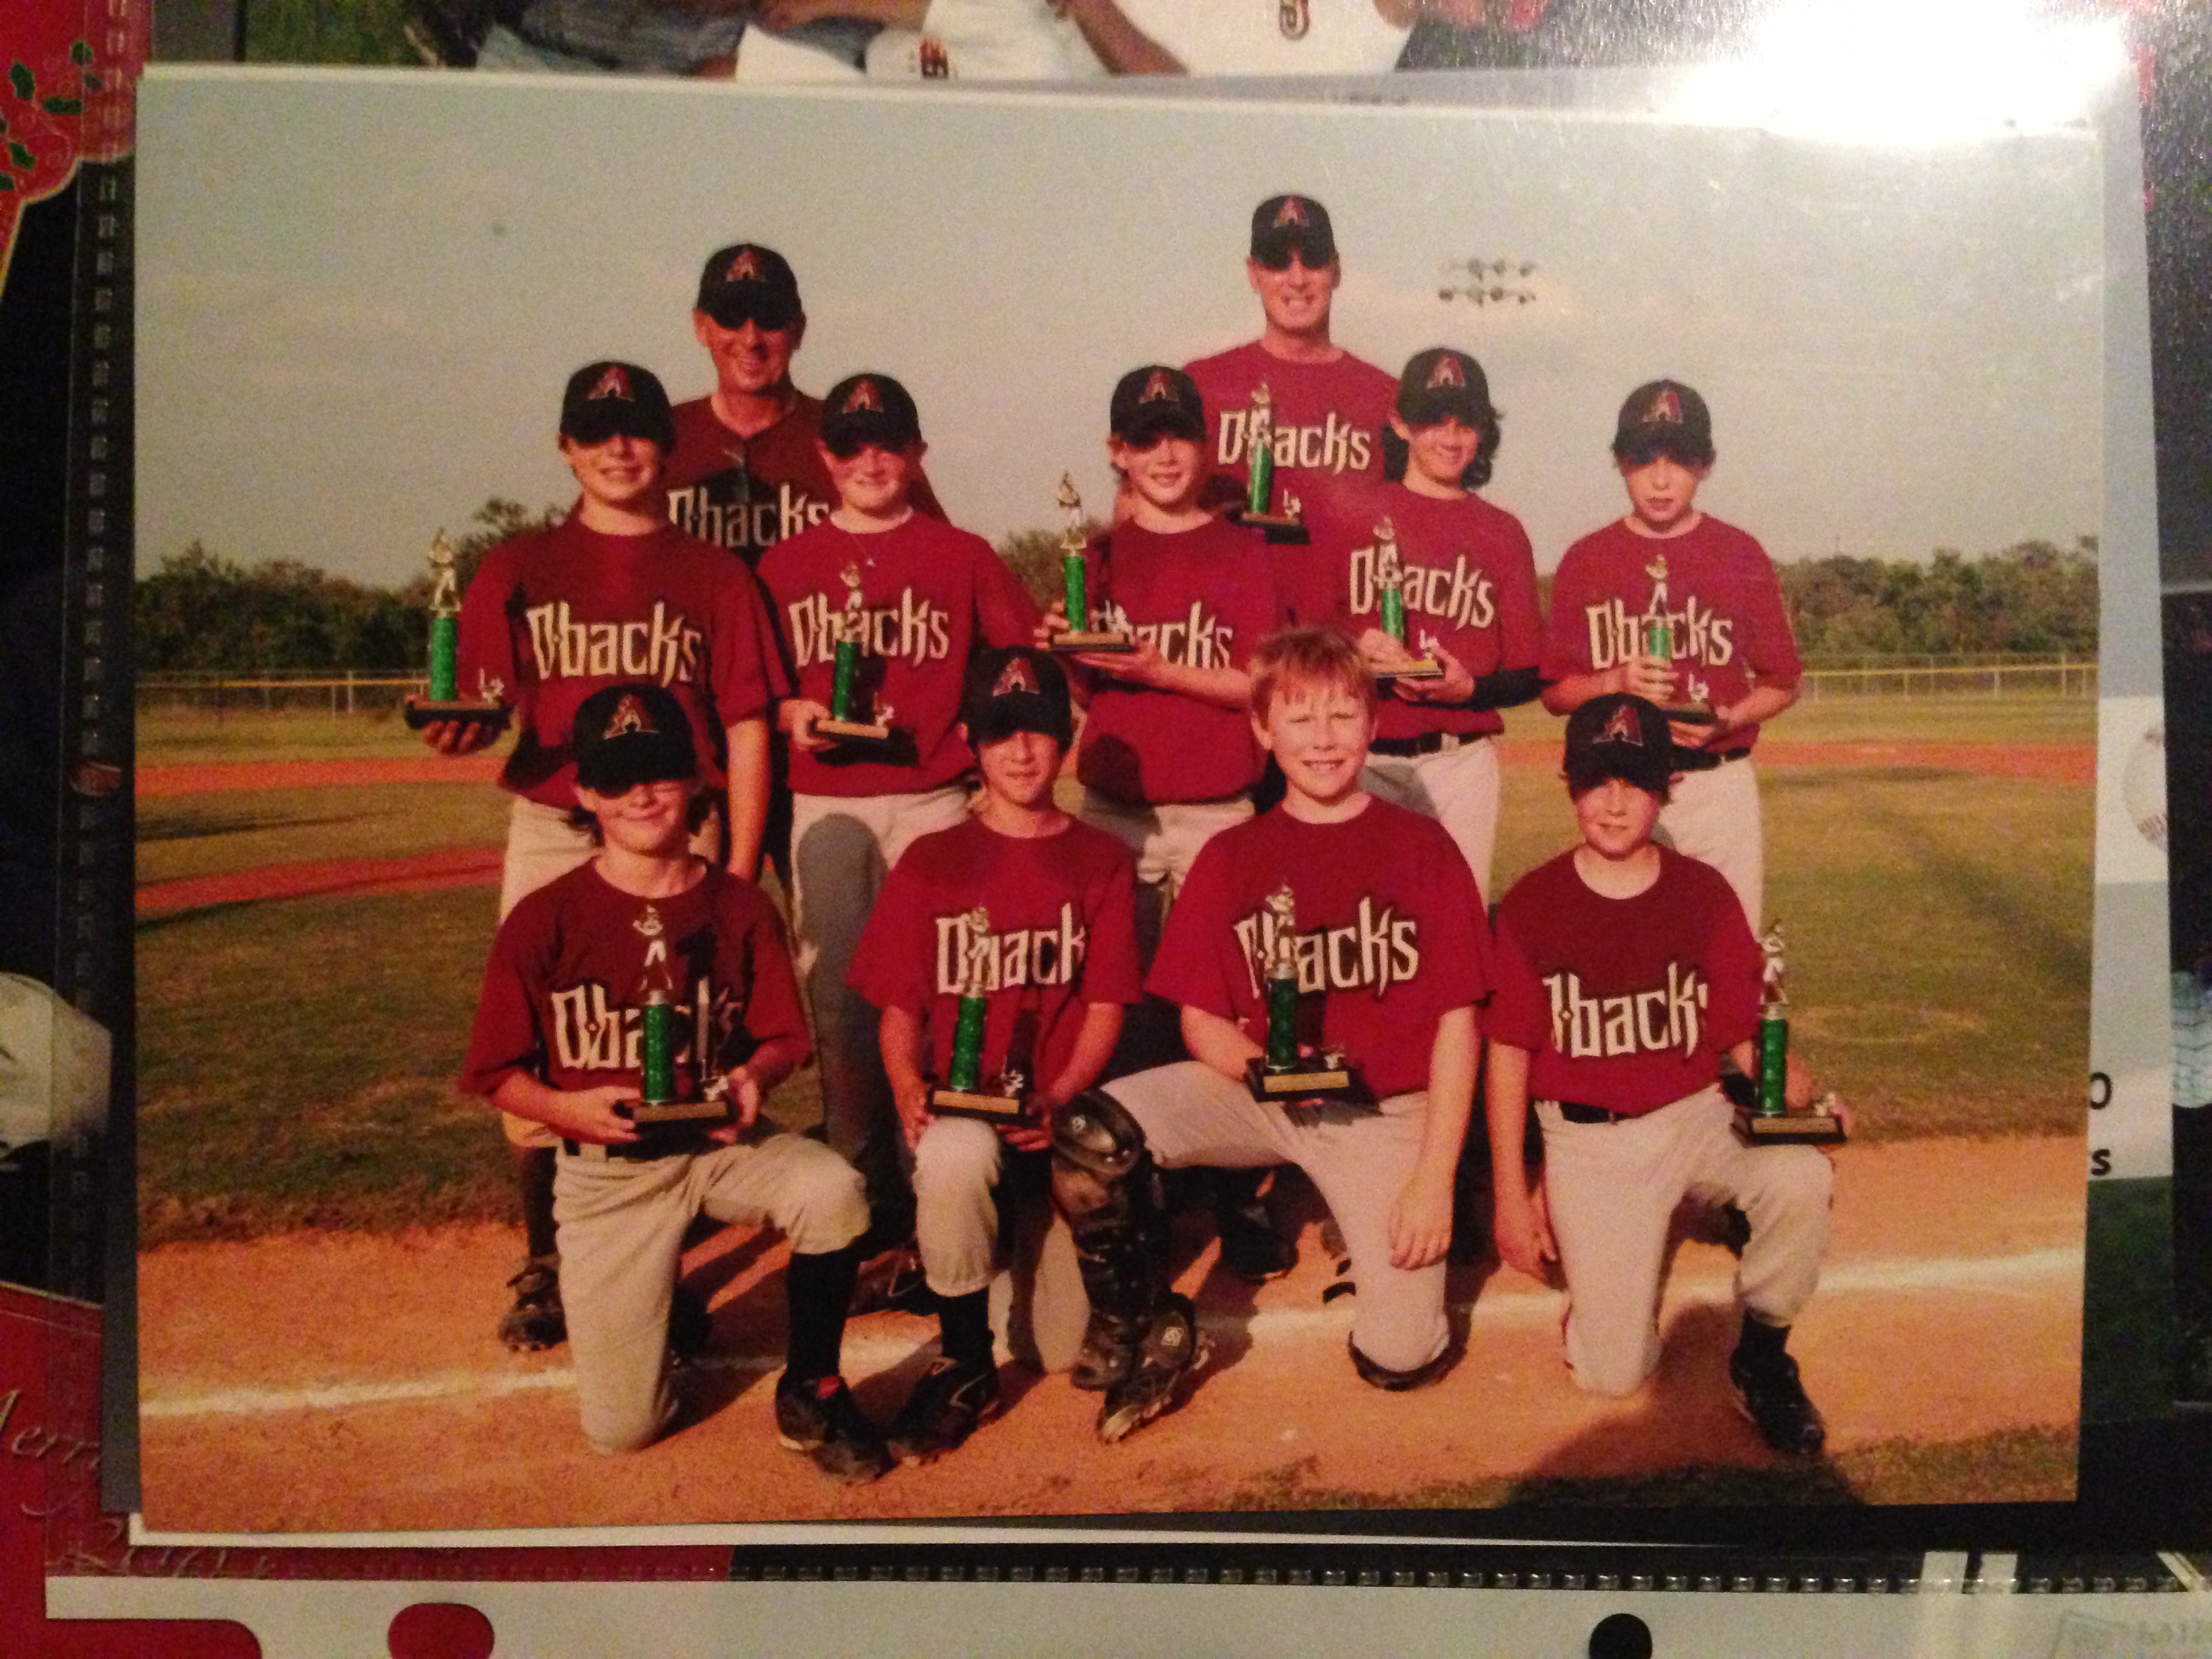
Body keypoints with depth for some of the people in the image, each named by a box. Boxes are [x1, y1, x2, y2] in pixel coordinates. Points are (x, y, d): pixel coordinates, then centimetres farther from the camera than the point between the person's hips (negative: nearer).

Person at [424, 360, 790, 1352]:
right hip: (550, 834, 1)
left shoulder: (713, 576, 8)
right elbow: (484, 709, 6)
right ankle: (545, 1269, 18)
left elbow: (746, 729, 4)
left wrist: (738, 868, -3)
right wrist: (458, 732, -19)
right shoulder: (518, 570, 11)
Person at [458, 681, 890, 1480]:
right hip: (605, 1169, -1)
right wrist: (568, 1109, -23)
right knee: (623, 1427, -4)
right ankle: (660, 1296, 32)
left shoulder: (739, 906, -3)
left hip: (722, 1142, 1)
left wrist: (754, 1076, -21)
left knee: (833, 1189, -33)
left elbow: (782, 1038, 2)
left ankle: (810, 1393, -6)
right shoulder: (542, 922, -8)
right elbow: (497, 1074, -4)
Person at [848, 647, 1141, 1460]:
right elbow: (899, 1007, 7)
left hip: (1058, 1103, 1)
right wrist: (909, 1089, -14)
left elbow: (1104, 1007, 3)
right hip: (956, 1099, 0)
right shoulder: (931, 862, 11)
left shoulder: (1100, 861, 10)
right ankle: (965, 1364, -15)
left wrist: (1057, 1097, -15)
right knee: (953, 1155, -36)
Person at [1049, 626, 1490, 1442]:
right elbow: (1200, 1021, 4)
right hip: (1259, 1092, 2)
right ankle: (1150, 1335, -1)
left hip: (1388, 1107, -1)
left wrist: (1435, 1177, -9)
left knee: (1399, 1358, -15)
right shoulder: (1231, 858, 4)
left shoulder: (1421, 847, -1)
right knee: (1084, 1136, -25)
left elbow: (1457, 1021, -2)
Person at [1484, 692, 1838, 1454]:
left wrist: (1781, 1079, -25)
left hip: (1695, 1114, 2)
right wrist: (1510, 1196, -2)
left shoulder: (1704, 893, -1)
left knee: (1801, 1177, -31)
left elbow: (1743, 1035, 0)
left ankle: (1760, 1360, -2)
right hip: (1587, 1140, -2)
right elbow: (1508, 1052, -1)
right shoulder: (1531, 905, -6)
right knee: (1614, 1371, -9)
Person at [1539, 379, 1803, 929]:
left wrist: (1729, 718, -11)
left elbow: (1783, 683, 8)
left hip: (1721, 786, 0)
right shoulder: (1585, 561, 5)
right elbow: (1555, 690, 6)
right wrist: (1615, 683, -13)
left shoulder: (1741, 555, 5)